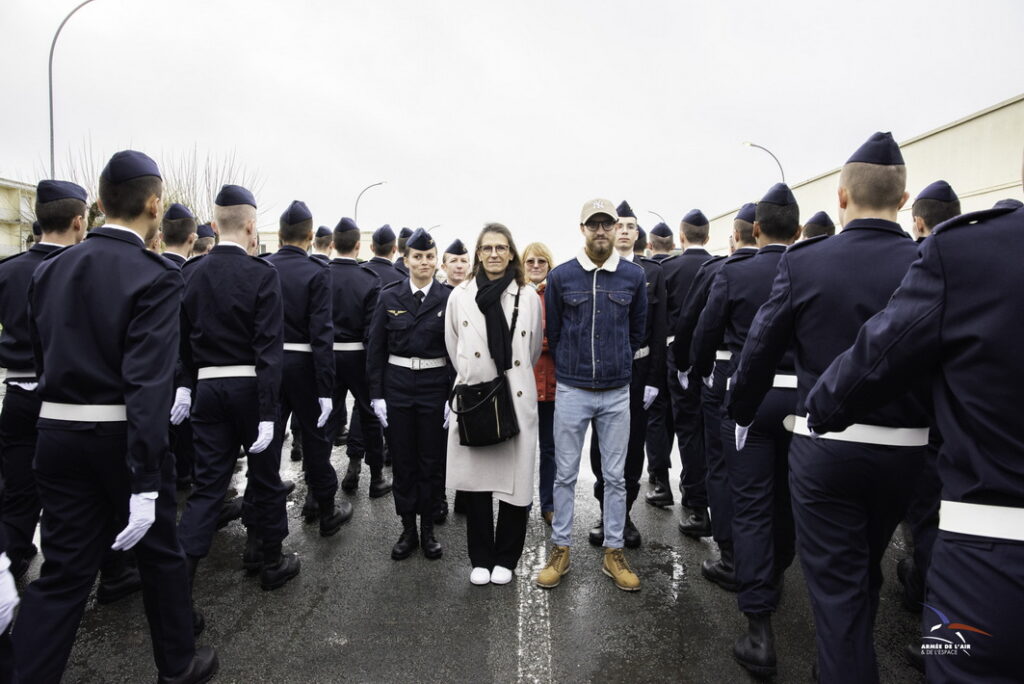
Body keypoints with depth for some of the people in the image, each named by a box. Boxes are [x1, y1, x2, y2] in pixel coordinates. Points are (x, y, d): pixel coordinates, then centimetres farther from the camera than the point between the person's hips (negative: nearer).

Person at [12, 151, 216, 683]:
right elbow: (148, 381, -23)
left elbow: (41, 359, 12)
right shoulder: (155, 276, -16)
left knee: (63, 569, 13)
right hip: (123, 439, -5)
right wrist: (146, 483, -23)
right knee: (159, 551, 15)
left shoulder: (49, 270, 6)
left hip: (57, 435, 5)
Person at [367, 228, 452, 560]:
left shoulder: (449, 298, -2)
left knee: (432, 461, 7)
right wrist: (376, 395, -2)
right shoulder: (389, 297, 1)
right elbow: (376, 348, 3)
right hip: (397, 386, 1)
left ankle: (428, 529, 24)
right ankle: (408, 530, 24)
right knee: (402, 461, 9)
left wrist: (454, 396, -6)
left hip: (435, 386, -1)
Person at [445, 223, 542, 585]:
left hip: (517, 401, 0)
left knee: (515, 481, 3)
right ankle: (480, 558, 24)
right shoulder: (459, 296, 4)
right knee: (476, 480, 6)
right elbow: (454, 349, 13)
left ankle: (505, 558, 23)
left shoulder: (528, 298, 2)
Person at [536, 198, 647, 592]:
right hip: (571, 392, -1)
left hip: (617, 393, 1)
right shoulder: (561, 277, -2)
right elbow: (553, 332, 7)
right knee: (565, 474, 7)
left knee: (615, 476, 10)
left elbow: (637, 331, 12)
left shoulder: (634, 276, 1)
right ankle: (560, 550, 22)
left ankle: (613, 553, 24)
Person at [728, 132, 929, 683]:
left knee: (836, 581, 9)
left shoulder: (803, 261, -11)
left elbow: (760, 349, -6)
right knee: (866, 569, 26)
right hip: (905, 449, 4)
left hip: (824, 446, -4)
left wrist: (741, 412, 9)